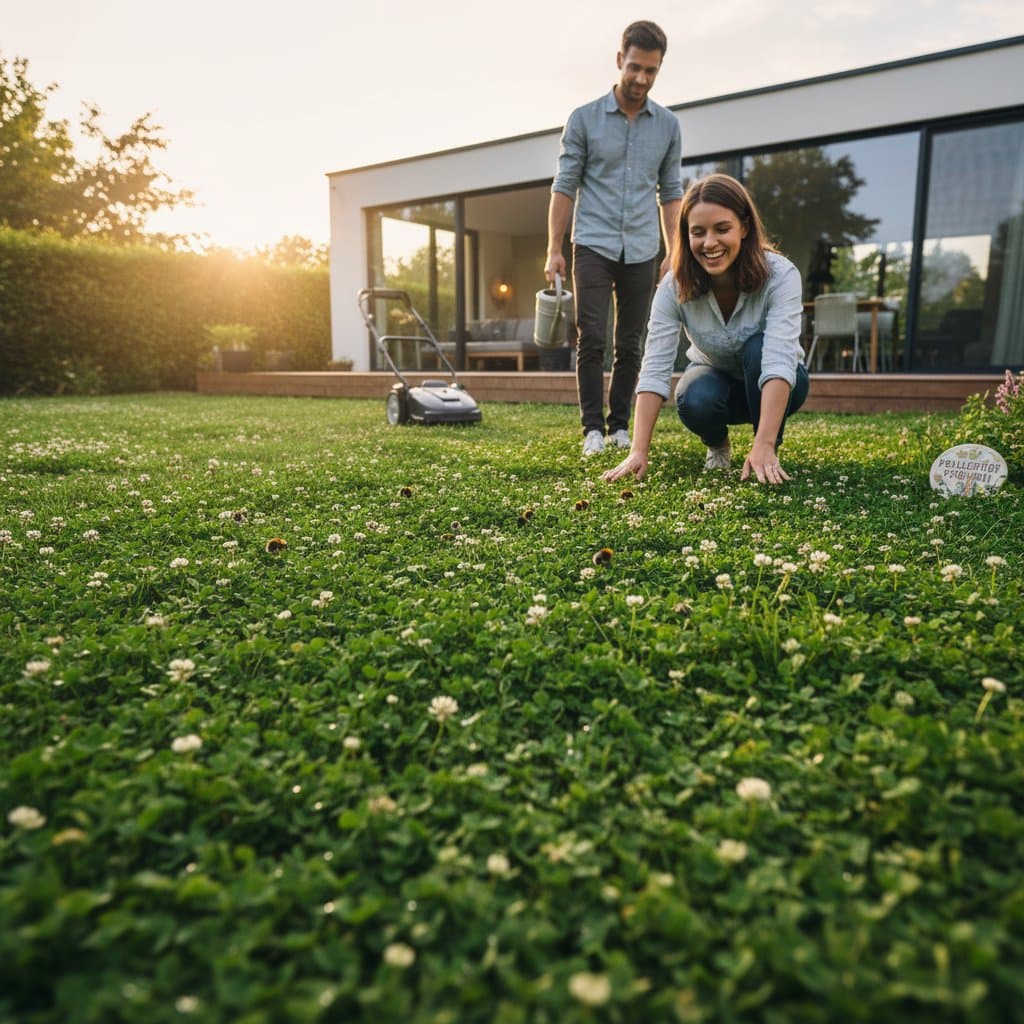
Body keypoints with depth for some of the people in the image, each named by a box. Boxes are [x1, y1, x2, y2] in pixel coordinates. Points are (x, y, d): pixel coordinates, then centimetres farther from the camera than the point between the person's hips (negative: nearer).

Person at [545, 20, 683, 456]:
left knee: (630, 344, 4)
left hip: (641, 252, 3)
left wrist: (673, 253, 4)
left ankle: (620, 426, 13)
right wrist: (553, 249, -6)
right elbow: (564, 187, 0)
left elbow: (670, 193, 12)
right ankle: (593, 428, 1)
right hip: (593, 247, -2)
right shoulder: (583, 119, 1)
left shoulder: (668, 126, 9)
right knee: (591, 340, -8)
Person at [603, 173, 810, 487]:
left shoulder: (780, 276, -28)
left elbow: (779, 361, -39)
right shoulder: (675, 286, -23)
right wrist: (638, 452, -41)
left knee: (758, 347, -35)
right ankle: (717, 445, 3)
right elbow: (655, 369, -31)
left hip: (770, 386, -1)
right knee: (696, 401, -34)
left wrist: (763, 446, -52)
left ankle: (771, 454, -13)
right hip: (717, 379, 1)